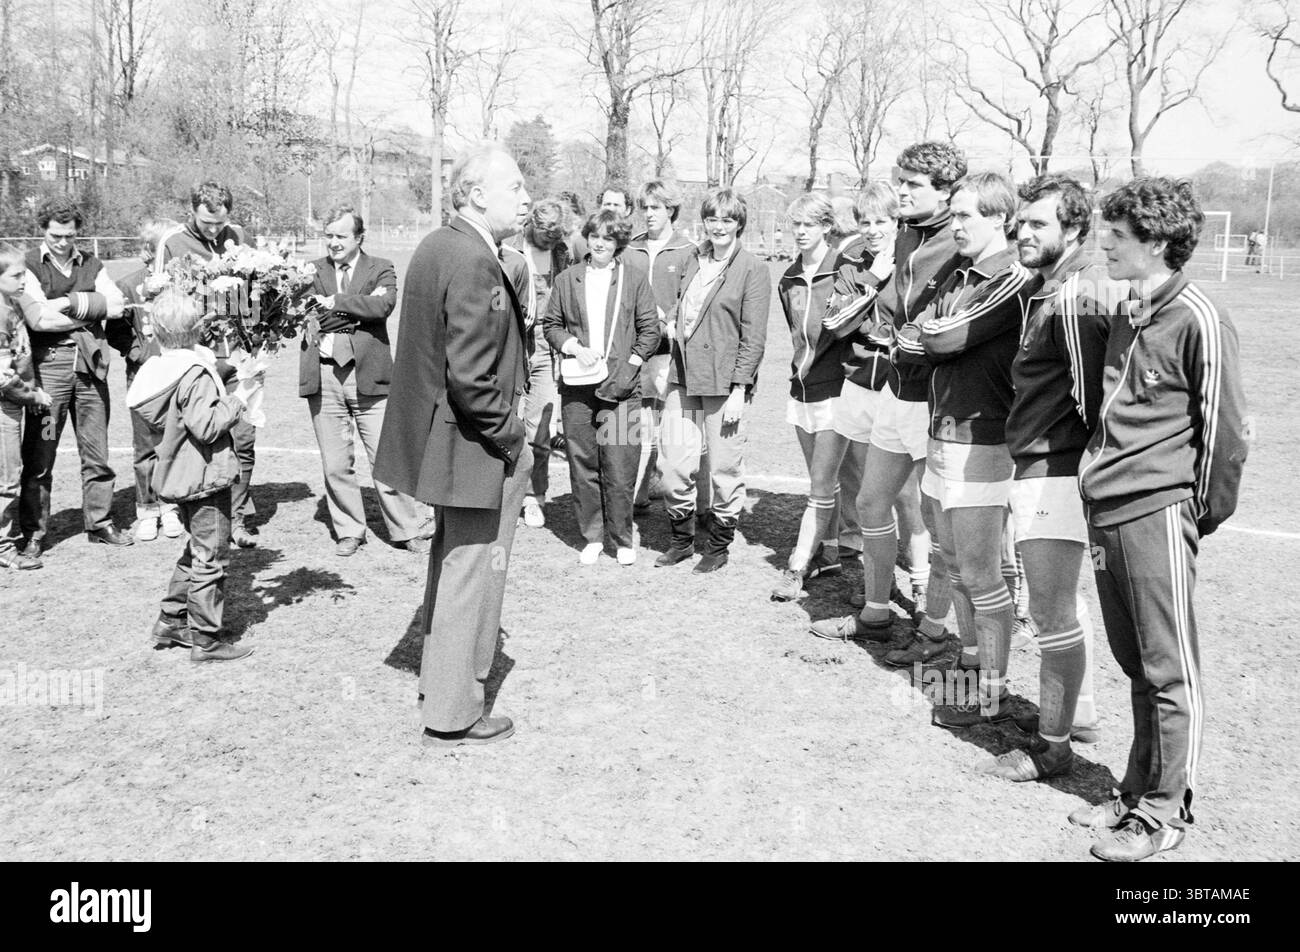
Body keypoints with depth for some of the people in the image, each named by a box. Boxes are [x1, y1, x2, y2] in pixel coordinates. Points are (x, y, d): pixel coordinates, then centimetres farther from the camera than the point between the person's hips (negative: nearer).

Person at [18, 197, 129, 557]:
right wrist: (90, 313, -5)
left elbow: (116, 304, -2)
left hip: (90, 364, 4)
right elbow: (37, 319, -13)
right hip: (48, 362, -4)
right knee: (39, 453, -2)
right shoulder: (29, 265, 1)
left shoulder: (92, 265, 13)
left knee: (96, 450, 9)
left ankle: (99, 523, 20)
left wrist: (70, 302, -10)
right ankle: (33, 533, 6)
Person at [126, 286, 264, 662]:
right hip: (205, 476, -9)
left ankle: (170, 621, 28)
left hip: (180, 474, 9)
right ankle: (205, 639, 7)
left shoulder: (159, 368, 6)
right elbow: (206, 427, -27)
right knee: (210, 557, 0)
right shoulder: (195, 373, -21)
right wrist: (239, 398, -19)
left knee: (196, 552, 23)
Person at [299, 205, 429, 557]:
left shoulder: (381, 269, 7)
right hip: (323, 376, 2)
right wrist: (359, 306, -11)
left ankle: (406, 531, 12)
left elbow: (384, 305, -13)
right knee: (335, 464, 7)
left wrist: (336, 302, -11)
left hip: (367, 375, -2)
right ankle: (348, 532, 21)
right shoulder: (313, 271, 13)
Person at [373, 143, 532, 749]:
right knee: (473, 570, 3)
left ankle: (443, 675, 41)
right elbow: (471, 377, -27)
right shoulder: (473, 263, -23)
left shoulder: (437, 247, 8)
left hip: (437, 435, 10)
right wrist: (511, 438, -14)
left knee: (453, 560, 24)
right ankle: (452, 716, 15)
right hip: (475, 448, -10)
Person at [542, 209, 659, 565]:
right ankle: (592, 537, 17)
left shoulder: (634, 279, 5)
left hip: (620, 386, -2)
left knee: (620, 467, -3)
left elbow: (650, 328, 5)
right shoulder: (567, 279, 10)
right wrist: (574, 348, -4)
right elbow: (551, 323, 13)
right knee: (582, 465, 5)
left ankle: (622, 539, 11)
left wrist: (630, 365, -7)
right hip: (577, 386, 2)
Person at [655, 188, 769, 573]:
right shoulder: (693, 262, 13)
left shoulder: (753, 270, -5)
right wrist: (672, 322, 6)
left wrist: (739, 390, -13)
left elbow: (753, 337, -8)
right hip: (684, 376, 5)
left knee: (724, 469, 3)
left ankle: (719, 546, 19)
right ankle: (681, 539, 24)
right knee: (674, 465, 6)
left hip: (724, 382, -5)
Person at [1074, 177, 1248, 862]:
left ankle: (1163, 813, 12)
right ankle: (1137, 793, 27)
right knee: (1136, 664, 16)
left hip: (1157, 515, -8)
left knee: (1170, 672, 2)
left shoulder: (1198, 321, -12)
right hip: (1106, 511, 8)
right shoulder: (1126, 313, 14)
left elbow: (1224, 428, -8)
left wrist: (1205, 514, -1)